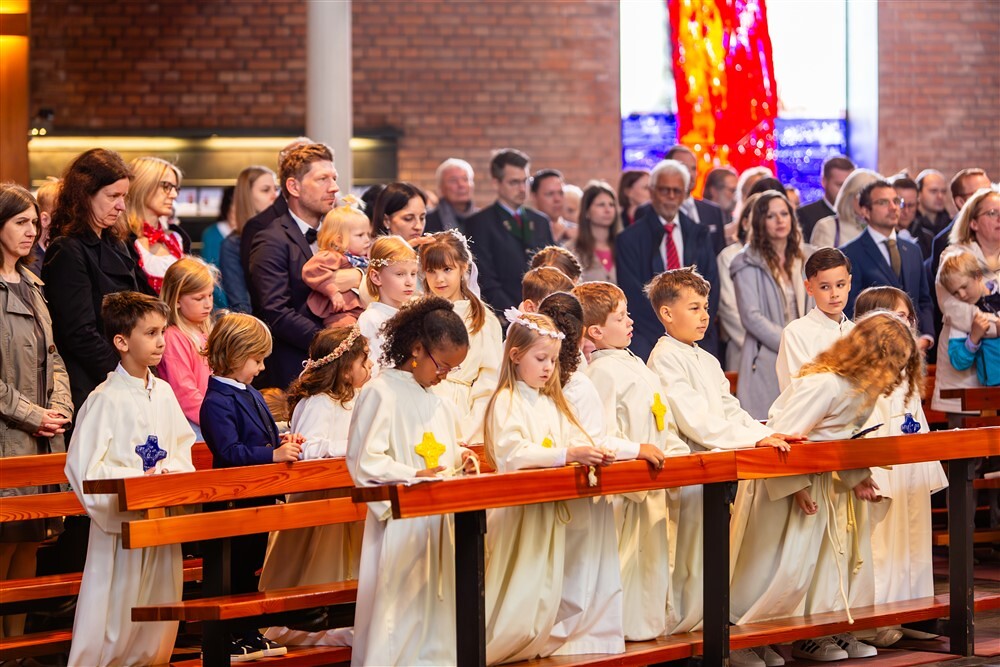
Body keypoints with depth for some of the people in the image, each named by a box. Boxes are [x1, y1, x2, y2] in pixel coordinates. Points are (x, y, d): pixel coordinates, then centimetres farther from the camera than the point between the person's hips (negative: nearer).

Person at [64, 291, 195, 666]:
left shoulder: (163, 393, 7)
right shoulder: (106, 400, -12)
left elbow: (183, 450, 13)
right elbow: (84, 469, -15)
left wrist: (170, 469, -9)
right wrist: (141, 478, -18)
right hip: (120, 523, -6)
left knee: (159, 628, 11)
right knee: (113, 623, -3)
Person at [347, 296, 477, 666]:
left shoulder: (437, 403, 16)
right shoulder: (381, 393, -10)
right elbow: (363, 461, -15)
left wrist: (460, 457, 6)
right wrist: (414, 476, -21)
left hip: (437, 521, 8)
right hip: (400, 522, -8)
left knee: (435, 607, 10)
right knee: (399, 612, -7)